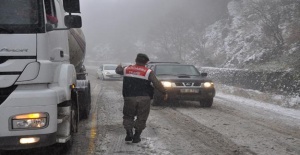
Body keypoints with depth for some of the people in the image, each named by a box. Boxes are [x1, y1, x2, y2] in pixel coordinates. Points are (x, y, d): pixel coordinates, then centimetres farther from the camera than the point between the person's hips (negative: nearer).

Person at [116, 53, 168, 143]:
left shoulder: (127, 69, 5)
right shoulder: (148, 72, -4)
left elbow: (118, 71, 25)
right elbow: (157, 84, -11)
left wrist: (119, 67, 48)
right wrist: (164, 93, -1)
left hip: (129, 98, 2)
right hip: (144, 99, -2)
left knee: (128, 116, 18)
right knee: (141, 118, 10)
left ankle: (129, 133, 2)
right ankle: (136, 137, 10)